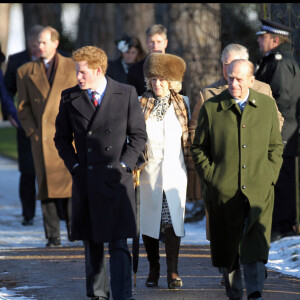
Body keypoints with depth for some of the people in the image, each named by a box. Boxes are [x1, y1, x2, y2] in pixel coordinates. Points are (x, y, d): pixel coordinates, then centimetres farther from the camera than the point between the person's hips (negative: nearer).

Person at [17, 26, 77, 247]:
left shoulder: (72, 67, 8)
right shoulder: (26, 71, 12)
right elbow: (23, 106, 12)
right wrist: (31, 130, -1)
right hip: (42, 136, 1)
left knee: (70, 180, -7)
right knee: (46, 185, -2)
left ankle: (73, 228, 10)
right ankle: (53, 235, 2)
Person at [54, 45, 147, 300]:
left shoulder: (126, 94, 1)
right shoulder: (70, 98, 6)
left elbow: (139, 135, 5)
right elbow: (62, 137, 14)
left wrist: (124, 165, -5)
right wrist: (74, 166, 2)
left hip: (116, 180, -3)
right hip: (85, 181, 3)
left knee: (118, 243, -9)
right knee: (92, 243, 10)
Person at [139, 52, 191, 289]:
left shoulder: (183, 104, 8)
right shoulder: (140, 104, 4)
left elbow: (190, 137, 15)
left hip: (174, 172, 0)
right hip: (148, 172, 0)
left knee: (173, 219, -9)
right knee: (148, 220, 3)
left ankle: (173, 271, -6)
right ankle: (153, 269, 15)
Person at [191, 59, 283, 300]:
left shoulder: (267, 106, 8)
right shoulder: (211, 108, 3)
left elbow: (276, 146, 15)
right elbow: (198, 148, 9)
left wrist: (270, 177, 4)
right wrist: (210, 177, -1)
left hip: (259, 191, 0)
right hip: (223, 191, 0)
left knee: (256, 245, -14)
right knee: (227, 248, 6)